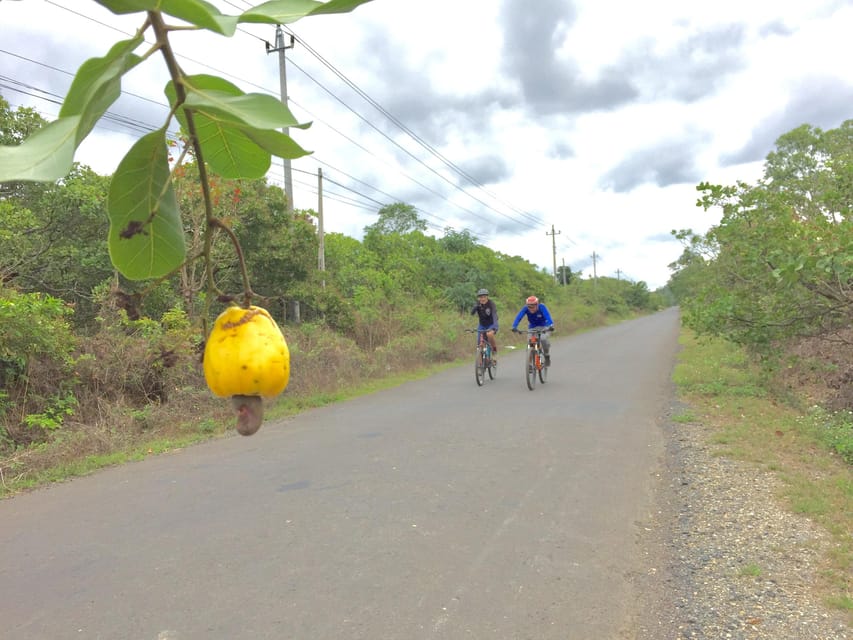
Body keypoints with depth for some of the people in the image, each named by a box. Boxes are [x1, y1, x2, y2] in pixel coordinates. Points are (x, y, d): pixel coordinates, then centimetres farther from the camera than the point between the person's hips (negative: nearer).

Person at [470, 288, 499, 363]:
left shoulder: (491, 303, -21)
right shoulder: (478, 304, -10)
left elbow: (494, 315, -33)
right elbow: (472, 313, -24)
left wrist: (495, 327, -47)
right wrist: (476, 306, -42)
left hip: (491, 325, -4)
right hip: (482, 325, 4)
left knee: (489, 334, -35)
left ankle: (494, 352, -13)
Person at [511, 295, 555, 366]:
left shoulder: (541, 307, -28)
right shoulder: (525, 308, -23)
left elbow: (548, 316, -41)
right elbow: (518, 317, -33)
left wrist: (551, 325, -59)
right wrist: (514, 327, -50)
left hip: (543, 327, -2)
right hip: (532, 328, 2)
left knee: (543, 339, -30)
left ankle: (547, 356, -5)